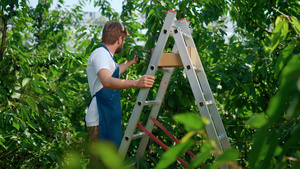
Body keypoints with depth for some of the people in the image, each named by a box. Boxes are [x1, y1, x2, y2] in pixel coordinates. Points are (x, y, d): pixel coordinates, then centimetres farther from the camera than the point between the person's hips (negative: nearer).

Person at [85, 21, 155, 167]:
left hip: (109, 120, 11)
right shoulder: (100, 53, -13)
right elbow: (106, 81, -33)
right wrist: (136, 83, -45)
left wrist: (130, 62, 50)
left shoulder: (106, 55, 20)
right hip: (100, 121, -11)